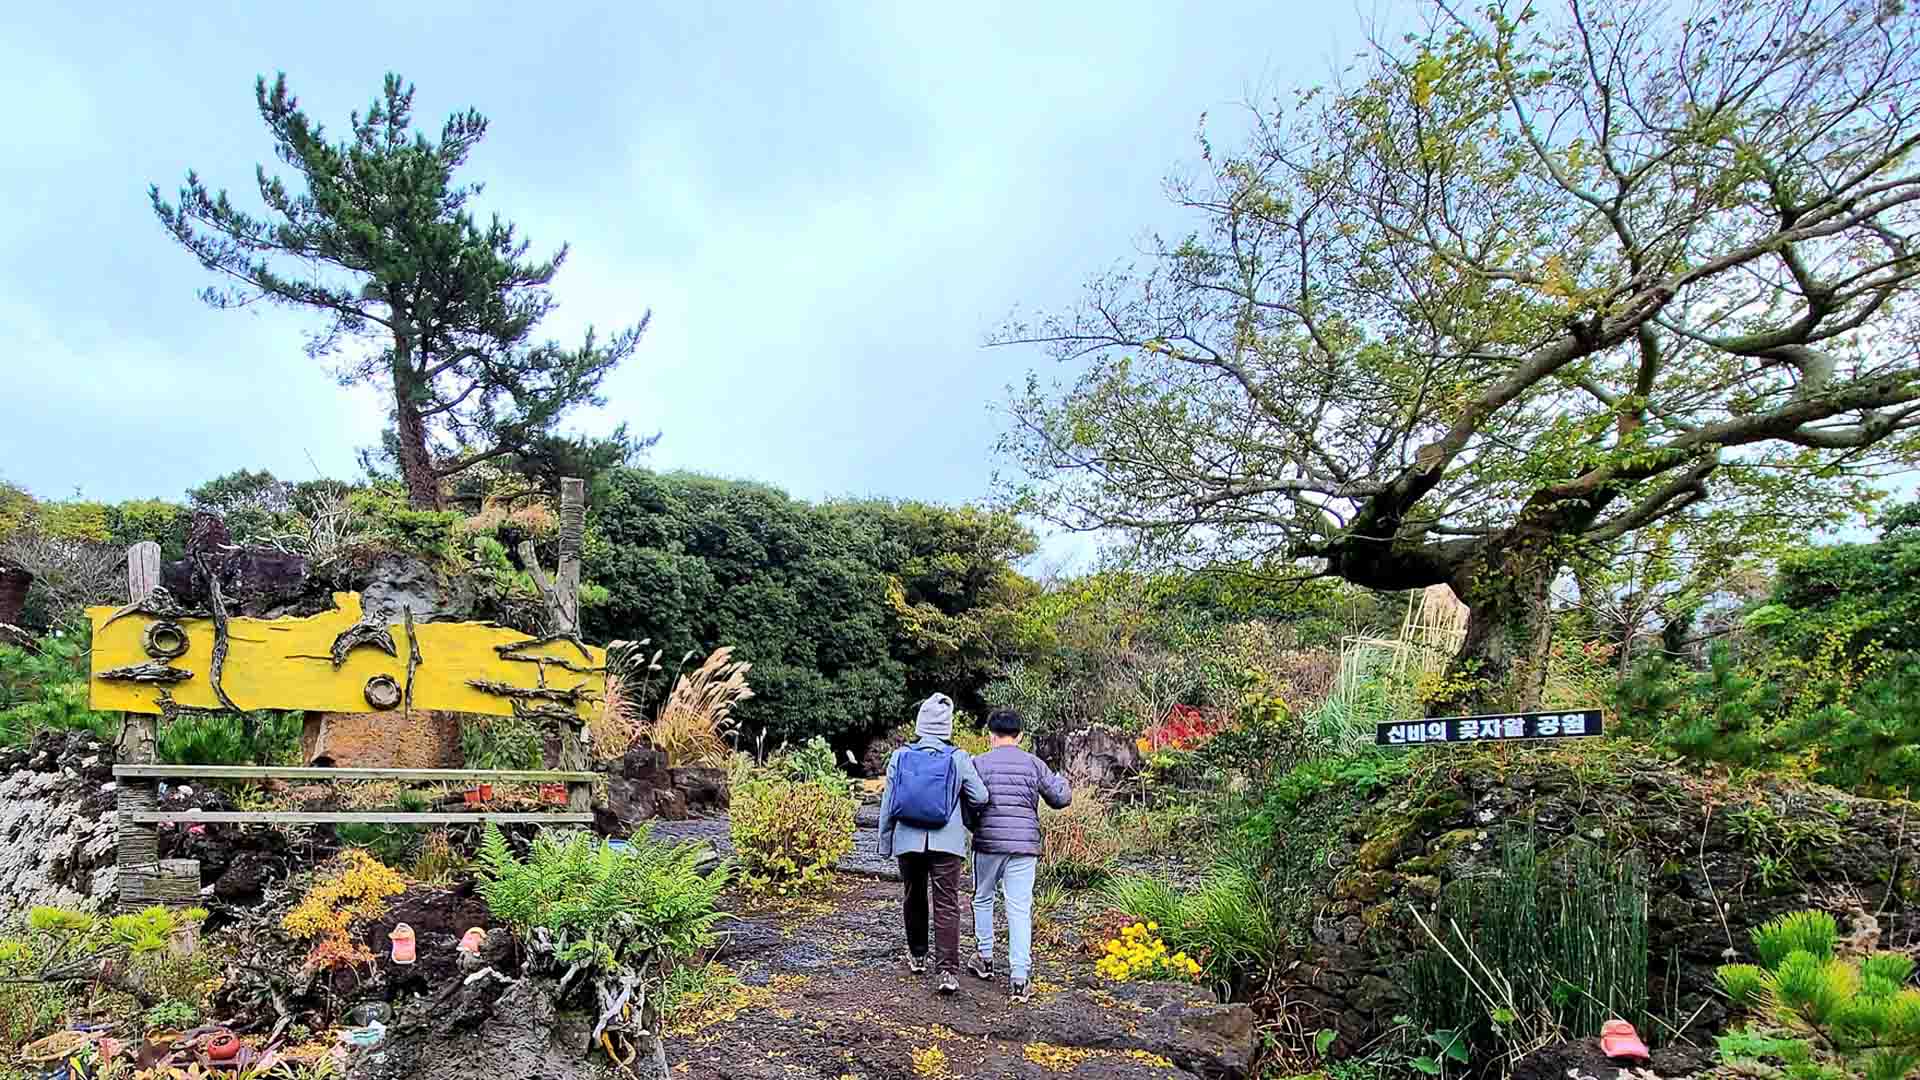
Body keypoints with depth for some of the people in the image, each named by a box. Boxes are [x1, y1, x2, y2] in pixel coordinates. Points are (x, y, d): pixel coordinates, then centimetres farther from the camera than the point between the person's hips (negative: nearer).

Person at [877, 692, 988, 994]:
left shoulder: (900, 756, -1)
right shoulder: (959, 758, -5)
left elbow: (888, 803, 3)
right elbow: (980, 798, -1)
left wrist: (885, 842, 12)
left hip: (908, 841, 2)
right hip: (947, 843, -2)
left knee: (915, 899, 19)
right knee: (947, 906, -1)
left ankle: (917, 956, 32)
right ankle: (948, 970, -9)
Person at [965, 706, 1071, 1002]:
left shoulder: (979, 763, -2)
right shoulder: (1034, 764, 4)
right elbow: (1061, 799, 8)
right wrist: (1061, 781, 28)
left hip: (988, 843, -1)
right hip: (1025, 846, 1)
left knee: (983, 899, 20)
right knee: (1020, 909, 2)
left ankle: (986, 958, 28)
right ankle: (1019, 977, -4)